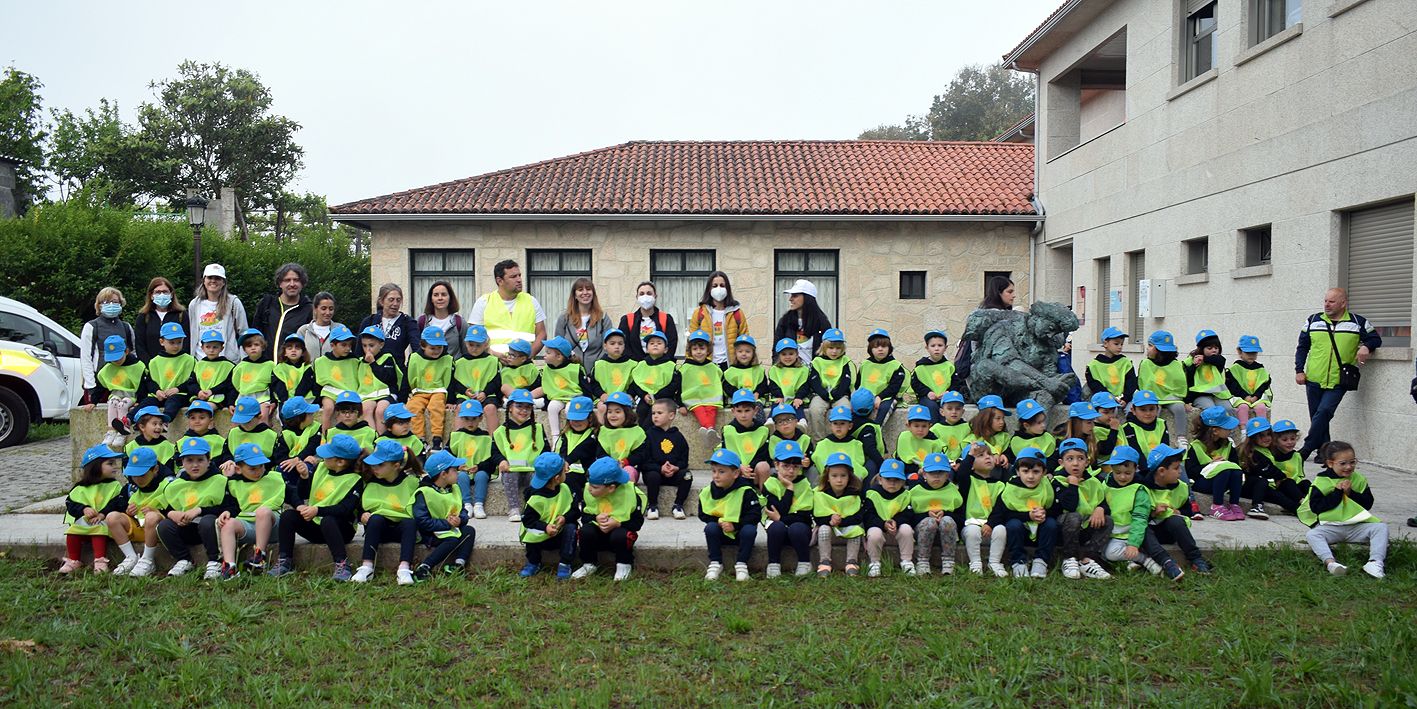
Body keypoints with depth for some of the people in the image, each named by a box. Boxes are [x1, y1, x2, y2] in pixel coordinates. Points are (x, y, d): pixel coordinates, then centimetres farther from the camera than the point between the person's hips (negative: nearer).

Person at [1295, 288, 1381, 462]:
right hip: (1313, 381, 3)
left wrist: (1366, 346, -10)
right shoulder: (1313, 321, 9)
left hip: (1338, 382, -3)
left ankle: (1307, 448, -14)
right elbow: (1302, 347, 12)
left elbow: (1376, 339, 14)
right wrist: (1299, 370, 4)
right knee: (1317, 417, 7)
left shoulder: (1358, 322, 5)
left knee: (1323, 413, -18)